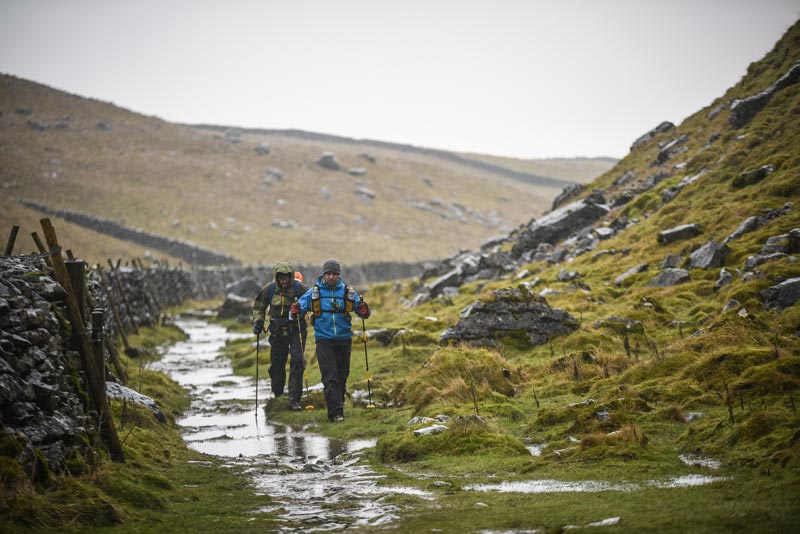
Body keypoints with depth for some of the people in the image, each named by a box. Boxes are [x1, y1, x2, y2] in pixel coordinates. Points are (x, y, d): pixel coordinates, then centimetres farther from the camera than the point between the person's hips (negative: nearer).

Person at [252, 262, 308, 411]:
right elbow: (259, 307, 13)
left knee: (297, 362, -13)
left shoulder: (299, 288, -10)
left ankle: (294, 400, -9)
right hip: (277, 332, 2)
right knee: (277, 365, 7)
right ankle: (278, 397, 27)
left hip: (296, 331, -2)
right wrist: (258, 321, 0)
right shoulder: (269, 289, -4)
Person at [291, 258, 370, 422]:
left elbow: (363, 312, 3)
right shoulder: (314, 292, 0)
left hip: (344, 340, 2)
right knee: (330, 377, -10)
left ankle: (339, 404, 29)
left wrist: (363, 310, -19)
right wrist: (295, 311, -20)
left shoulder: (347, 292, 2)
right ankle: (335, 412, -14)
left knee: (342, 375, 12)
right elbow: (301, 306, 2)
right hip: (324, 340, -2)